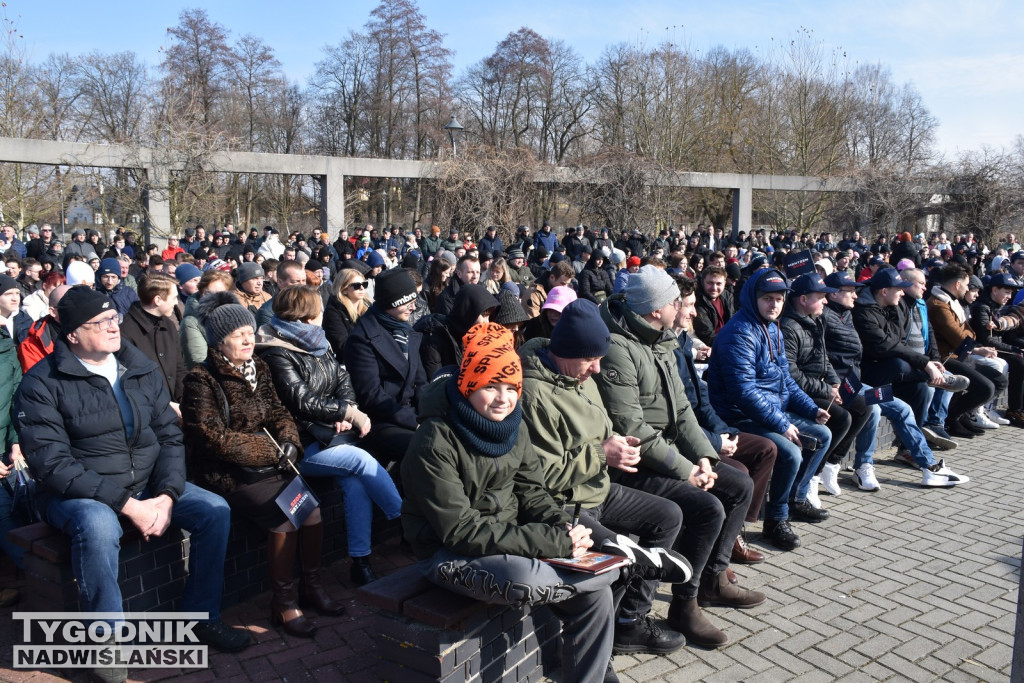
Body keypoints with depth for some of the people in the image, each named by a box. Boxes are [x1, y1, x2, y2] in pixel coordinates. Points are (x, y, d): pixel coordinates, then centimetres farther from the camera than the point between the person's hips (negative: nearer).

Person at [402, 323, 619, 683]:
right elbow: (461, 530, -25)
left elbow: (530, 491, 7)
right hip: (449, 553, -6)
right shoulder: (435, 443, -22)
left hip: (509, 540, 7)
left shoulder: (513, 425, 0)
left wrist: (563, 528, -16)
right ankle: (608, 572, -8)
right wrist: (554, 543, -28)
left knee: (595, 595, -9)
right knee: (522, 579, -35)